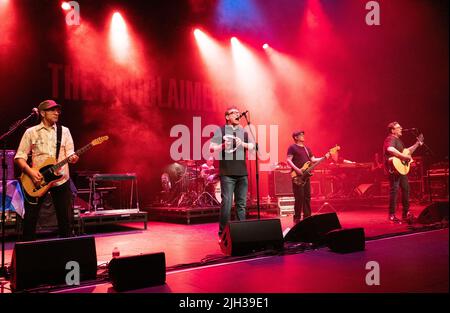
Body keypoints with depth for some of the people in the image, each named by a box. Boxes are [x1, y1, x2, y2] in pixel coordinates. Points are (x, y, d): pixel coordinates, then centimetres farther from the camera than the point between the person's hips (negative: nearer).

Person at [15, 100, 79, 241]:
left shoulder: (64, 131, 8)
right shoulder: (31, 132, 2)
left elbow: (70, 154, 6)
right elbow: (19, 157, 1)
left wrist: (72, 158, -18)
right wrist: (30, 172, -14)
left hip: (61, 180, 2)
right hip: (37, 181, -1)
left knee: (65, 219, 4)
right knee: (30, 219, 1)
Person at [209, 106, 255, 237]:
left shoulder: (244, 132, 16)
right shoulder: (220, 130, 3)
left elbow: (252, 146, 4)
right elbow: (211, 148, -5)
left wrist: (243, 144, -14)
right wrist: (223, 145, -24)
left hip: (242, 173, 4)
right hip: (227, 173, -4)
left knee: (241, 203, 6)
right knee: (226, 203, -8)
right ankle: (223, 232, 0)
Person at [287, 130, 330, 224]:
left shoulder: (307, 148, 20)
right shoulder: (292, 147, -3)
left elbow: (313, 159, 18)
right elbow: (288, 160, -11)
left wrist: (324, 158, 5)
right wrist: (296, 169, -21)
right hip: (297, 176, -7)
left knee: (307, 197, 7)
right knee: (299, 197, -9)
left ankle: (307, 217, 13)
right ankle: (297, 218, 0)